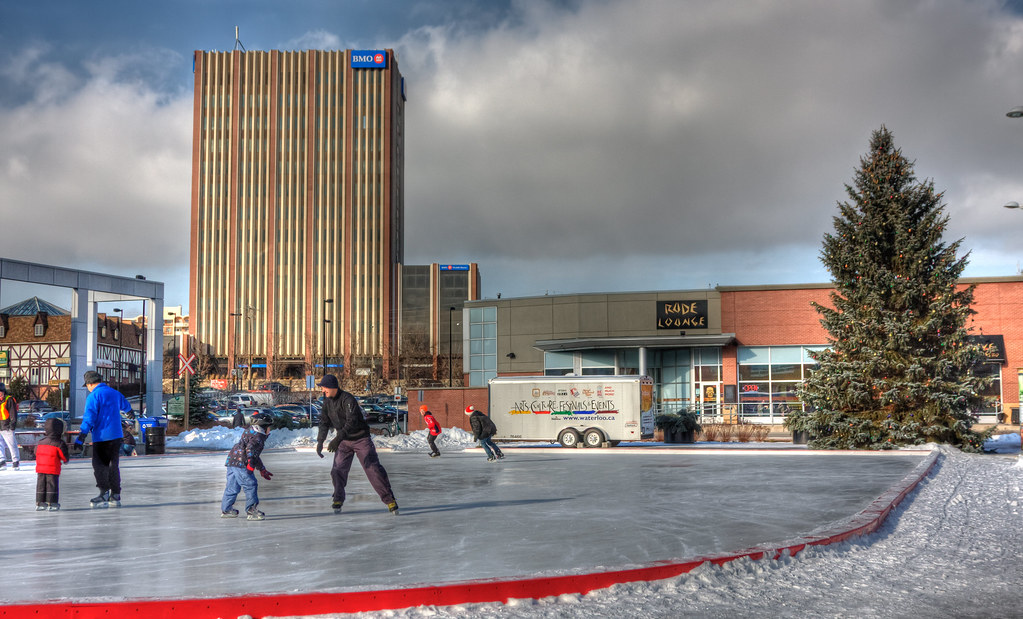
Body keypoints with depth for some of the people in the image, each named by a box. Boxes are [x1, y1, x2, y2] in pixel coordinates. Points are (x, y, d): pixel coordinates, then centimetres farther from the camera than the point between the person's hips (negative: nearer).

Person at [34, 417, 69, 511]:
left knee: (41, 485, 11)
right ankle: (51, 503, 1)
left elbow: (36, 453, 16)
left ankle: (39, 503, 14)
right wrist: (65, 460, 14)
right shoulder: (59, 443, -11)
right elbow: (64, 456, -9)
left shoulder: (40, 442, 5)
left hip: (40, 468, 5)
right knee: (52, 485, 1)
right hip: (53, 469, -5)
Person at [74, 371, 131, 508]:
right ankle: (115, 496, 13)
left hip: (102, 436, -7)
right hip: (117, 435, 7)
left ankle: (104, 494, -10)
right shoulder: (115, 393, 12)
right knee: (113, 465, 12)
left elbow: (89, 418, -17)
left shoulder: (93, 396, -9)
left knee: (99, 465, -1)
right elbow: (127, 407, 31)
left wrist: (81, 437, -17)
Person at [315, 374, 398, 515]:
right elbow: (324, 422, 8)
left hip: (361, 439, -6)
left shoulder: (348, 399, -22)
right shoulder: (328, 401, 2)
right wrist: (320, 441, -3)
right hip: (344, 441, 6)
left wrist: (337, 439, -40)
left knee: (373, 469, -9)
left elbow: (352, 422, -32)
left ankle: (389, 500, -3)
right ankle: (338, 500, 12)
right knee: (337, 470, -4)